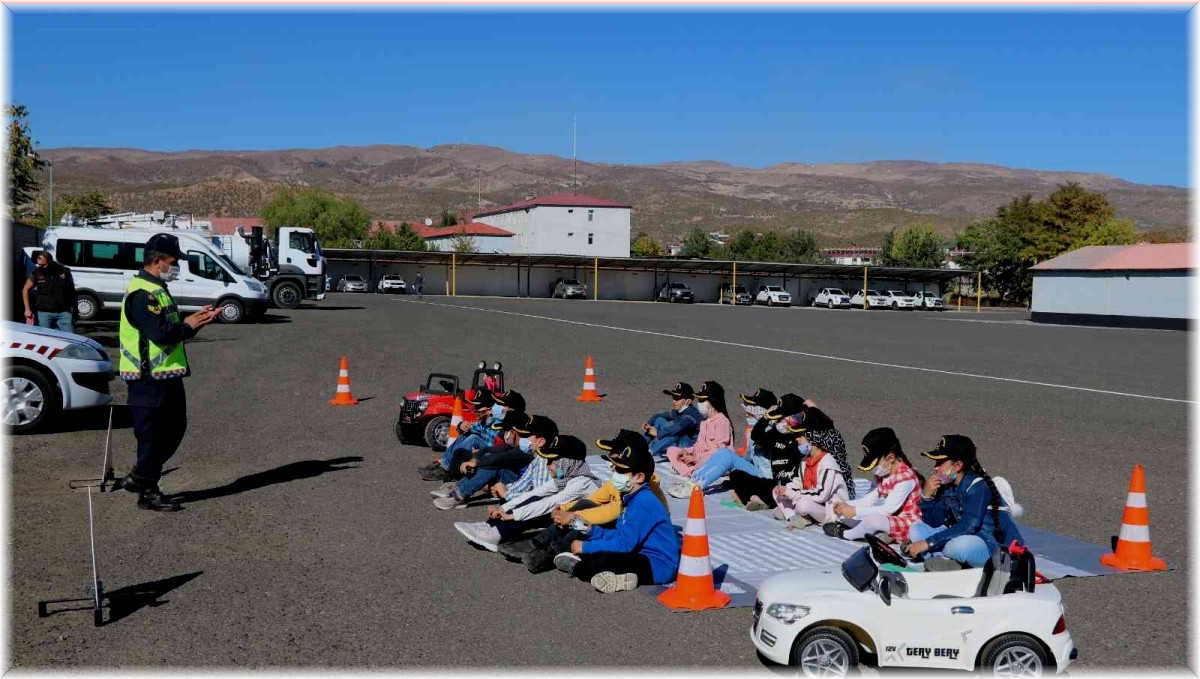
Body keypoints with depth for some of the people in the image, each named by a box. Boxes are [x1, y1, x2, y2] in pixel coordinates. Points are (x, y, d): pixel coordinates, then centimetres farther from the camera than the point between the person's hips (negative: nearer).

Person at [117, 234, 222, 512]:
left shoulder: (157, 289, 17)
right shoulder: (142, 293, -18)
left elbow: (171, 329, 20)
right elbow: (160, 333, -28)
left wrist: (196, 320, 5)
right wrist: (188, 325, -12)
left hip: (167, 375, 11)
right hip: (149, 378, -11)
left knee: (174, 428, 16)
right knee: (152, 435, -1)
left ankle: (138, 478, 26)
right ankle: (148, 492, 11)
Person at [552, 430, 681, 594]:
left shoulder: (644, 503, -19)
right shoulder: (632, 498, 12)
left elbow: (624, 544, -22)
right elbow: (620, 535, 19)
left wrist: (585, 547, -14)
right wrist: (591, 530, 7)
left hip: (657, 567, -11)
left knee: (602, 560, -32)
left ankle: (578, 567, -9)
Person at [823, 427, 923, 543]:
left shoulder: (905, 478, -23)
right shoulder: (882, 474, 6)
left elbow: (889, 509, -27)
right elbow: (870, 499, 7)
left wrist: (855, 511, -28)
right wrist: (846, 505, -9)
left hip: (908, 525, -9)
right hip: (888, 519, 9)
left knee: (872, 520, -35)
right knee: (843, 514, 4)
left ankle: (844, 534, -8)